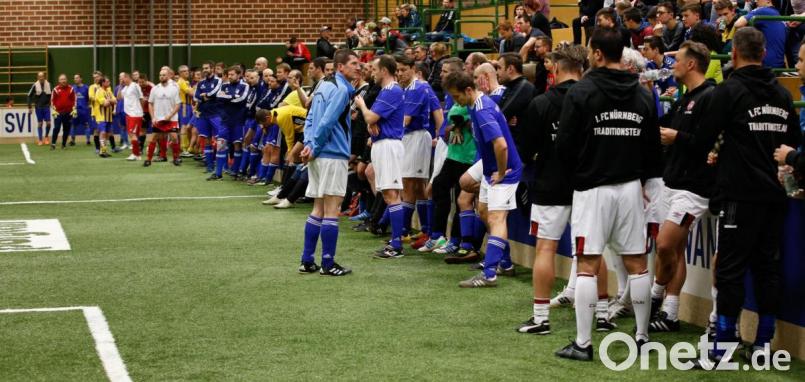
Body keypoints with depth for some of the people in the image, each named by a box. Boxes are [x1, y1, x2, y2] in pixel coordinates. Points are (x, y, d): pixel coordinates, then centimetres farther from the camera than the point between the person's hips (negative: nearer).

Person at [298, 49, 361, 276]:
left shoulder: (324, 86, 16)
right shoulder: (341, 90, -13)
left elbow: (310, 119, 15)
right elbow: (326, 122, -20)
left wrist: (309, 145, 4)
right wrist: (314, 148, -11)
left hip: (319, 156, 9)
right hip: (333, 156, -9)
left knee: (319, 209, 13)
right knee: (331, 210, -4)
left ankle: (307, 261, 14)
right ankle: (328, 264, -2)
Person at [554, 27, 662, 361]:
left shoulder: (581, 92, -9)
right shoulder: (643, 95, 5)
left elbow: (564, 145, -8)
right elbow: (654, 149, 9)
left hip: (592, 188, -4)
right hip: (630, 187, 4)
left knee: (588, 266, -2)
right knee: (637, 264, 10)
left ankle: (583, 343, -1)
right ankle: (642, 336, 17)